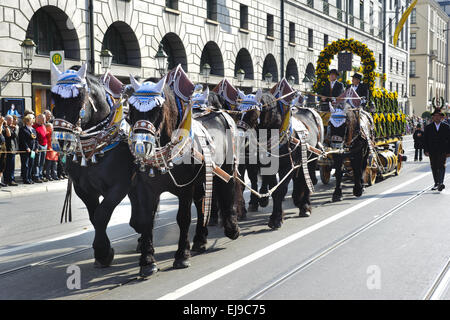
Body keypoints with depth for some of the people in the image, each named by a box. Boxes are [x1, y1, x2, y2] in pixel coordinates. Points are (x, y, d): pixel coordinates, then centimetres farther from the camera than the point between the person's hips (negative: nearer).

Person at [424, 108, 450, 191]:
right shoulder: (428, 127, 8)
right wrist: (426, 150, -4)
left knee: (441, 166, -14)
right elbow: (426, 140, 6)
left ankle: (441, 183, -24)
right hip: (432, 151, 2)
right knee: (434, 168, 6)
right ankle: (436, 184, 17)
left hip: (442, 151, -2)